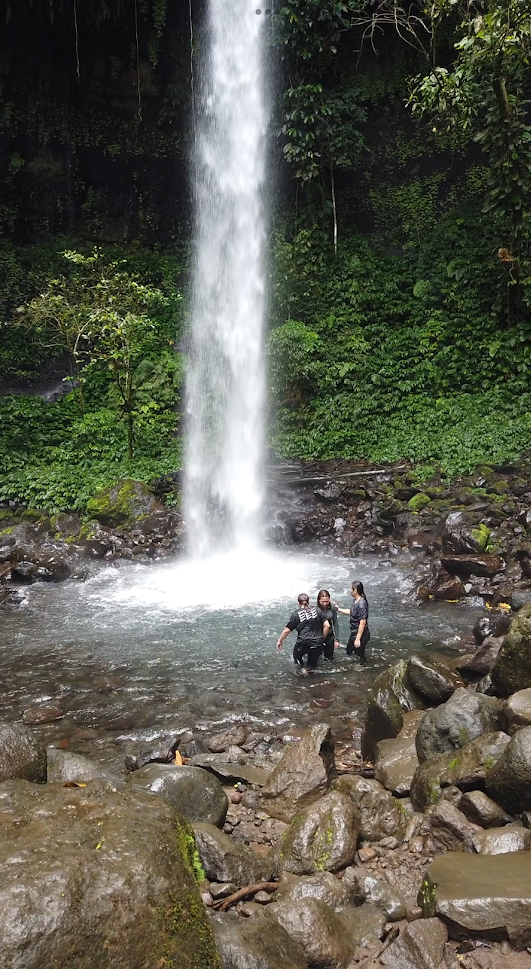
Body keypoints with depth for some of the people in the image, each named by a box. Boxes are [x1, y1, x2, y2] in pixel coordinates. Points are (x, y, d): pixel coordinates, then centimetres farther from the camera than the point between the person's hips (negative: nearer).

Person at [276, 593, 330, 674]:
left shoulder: (296, 614, -3)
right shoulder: (317, 610, 3)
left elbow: (287, 630, 1)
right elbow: (327, 625, 0)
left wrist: (280, 640, 16)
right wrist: (322, 638, 12)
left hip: (303, 645, -2)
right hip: (318, 645, 2)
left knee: (296, 655, 28)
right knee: (312, 666, 21)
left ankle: (302, 667, 14)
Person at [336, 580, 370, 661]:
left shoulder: (361, 604, -30)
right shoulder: (356, 600, -1)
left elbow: (363, 623, -28)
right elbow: (351, 612, 17)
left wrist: (358, 639, -25)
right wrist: (338, 609, 13)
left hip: (360, 635, -10)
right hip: (354, 633, 10)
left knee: (359, 657, 8)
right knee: (349, 653, 26)